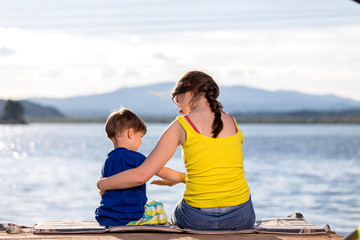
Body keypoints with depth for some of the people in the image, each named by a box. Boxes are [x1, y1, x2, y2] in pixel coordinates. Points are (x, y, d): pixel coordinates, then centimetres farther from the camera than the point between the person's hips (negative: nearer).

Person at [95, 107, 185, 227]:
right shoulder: (134, 157, -12)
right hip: (129, 218, -6)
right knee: (158, 207, 19)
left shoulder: (108, 160, 11)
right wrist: (185, 178, 3)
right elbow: (162, 172, -9)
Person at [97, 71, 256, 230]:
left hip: (199, 220, -3)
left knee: (175, 217, 33)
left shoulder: (181, 125, -6)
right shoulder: (233, 123, 6)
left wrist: (103, 184, 9)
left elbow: (141, 175, -8)